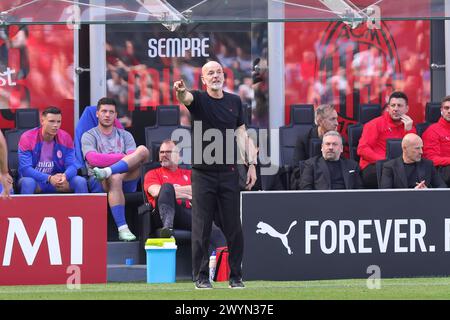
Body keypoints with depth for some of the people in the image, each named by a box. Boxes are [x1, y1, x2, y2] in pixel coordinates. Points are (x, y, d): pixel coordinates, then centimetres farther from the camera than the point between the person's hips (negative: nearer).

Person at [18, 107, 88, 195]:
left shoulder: (66, 138, -3)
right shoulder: (27, 138, -14)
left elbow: (71, 165, -8)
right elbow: (25, 169, -22)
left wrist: (65, 176, -34)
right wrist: (49, 178, -35)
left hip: (57, 180, 3)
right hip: (35, 179, -3)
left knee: (81, 181, -20)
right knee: (28, 182, -37)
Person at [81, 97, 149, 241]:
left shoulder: (125, 136, 21)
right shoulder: (89, 136, 11)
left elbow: (135, 159, 4)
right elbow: (93, 159, -10)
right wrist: (123, 157, -10)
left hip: (127, 181, 3)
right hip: (98, 182, -3)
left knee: (143, 150, -22)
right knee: (115, 178, -43)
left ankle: (107, 171, -38)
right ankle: (122, 229, -48)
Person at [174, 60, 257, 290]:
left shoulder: (234, 101, 11)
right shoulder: (198, 99, 0)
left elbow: (241, 135, 14)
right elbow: (186, 98, -24)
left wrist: (251, 164, 5)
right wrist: (180, 91, -48)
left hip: (229, 173, 3)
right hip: (203, 174, -3)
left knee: (233, 228, 2)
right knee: (202, 228, -1)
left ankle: (235, 276, 10)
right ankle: (200, 277, 6)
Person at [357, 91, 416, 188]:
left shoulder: (409, 127, 18)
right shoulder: (375, 124, 9)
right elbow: (362, 149, -4)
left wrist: (409, 131, -2)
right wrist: (384, 160, -14)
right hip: (373, 167, -3)